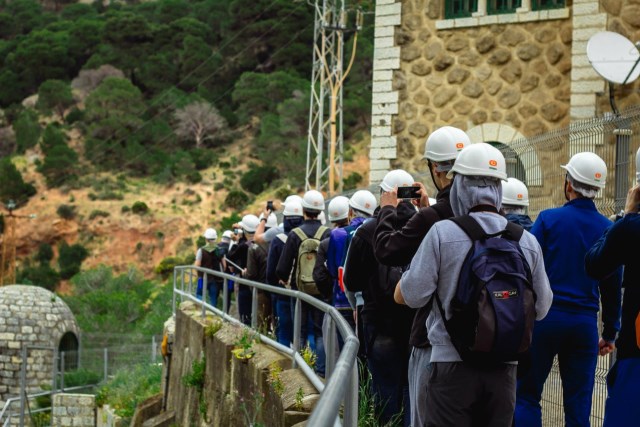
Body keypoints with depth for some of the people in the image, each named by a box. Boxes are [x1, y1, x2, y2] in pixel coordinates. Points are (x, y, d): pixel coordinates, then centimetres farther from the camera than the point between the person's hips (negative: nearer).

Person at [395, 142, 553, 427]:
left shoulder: (442, 233, -9)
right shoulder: (527, 241, 2)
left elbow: (406, 296, -5)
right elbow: (541, 308, 10)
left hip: (452, 363, -3)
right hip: (503, 368, 3)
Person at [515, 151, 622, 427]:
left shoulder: (549, 219, -4)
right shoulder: (607, 229, 4)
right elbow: (612, 287, 8)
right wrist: (610, 333, 15)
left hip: (544, 317, -2)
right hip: (585, 323, 3)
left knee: (526, 394, 6)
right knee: (578, 404, 7)